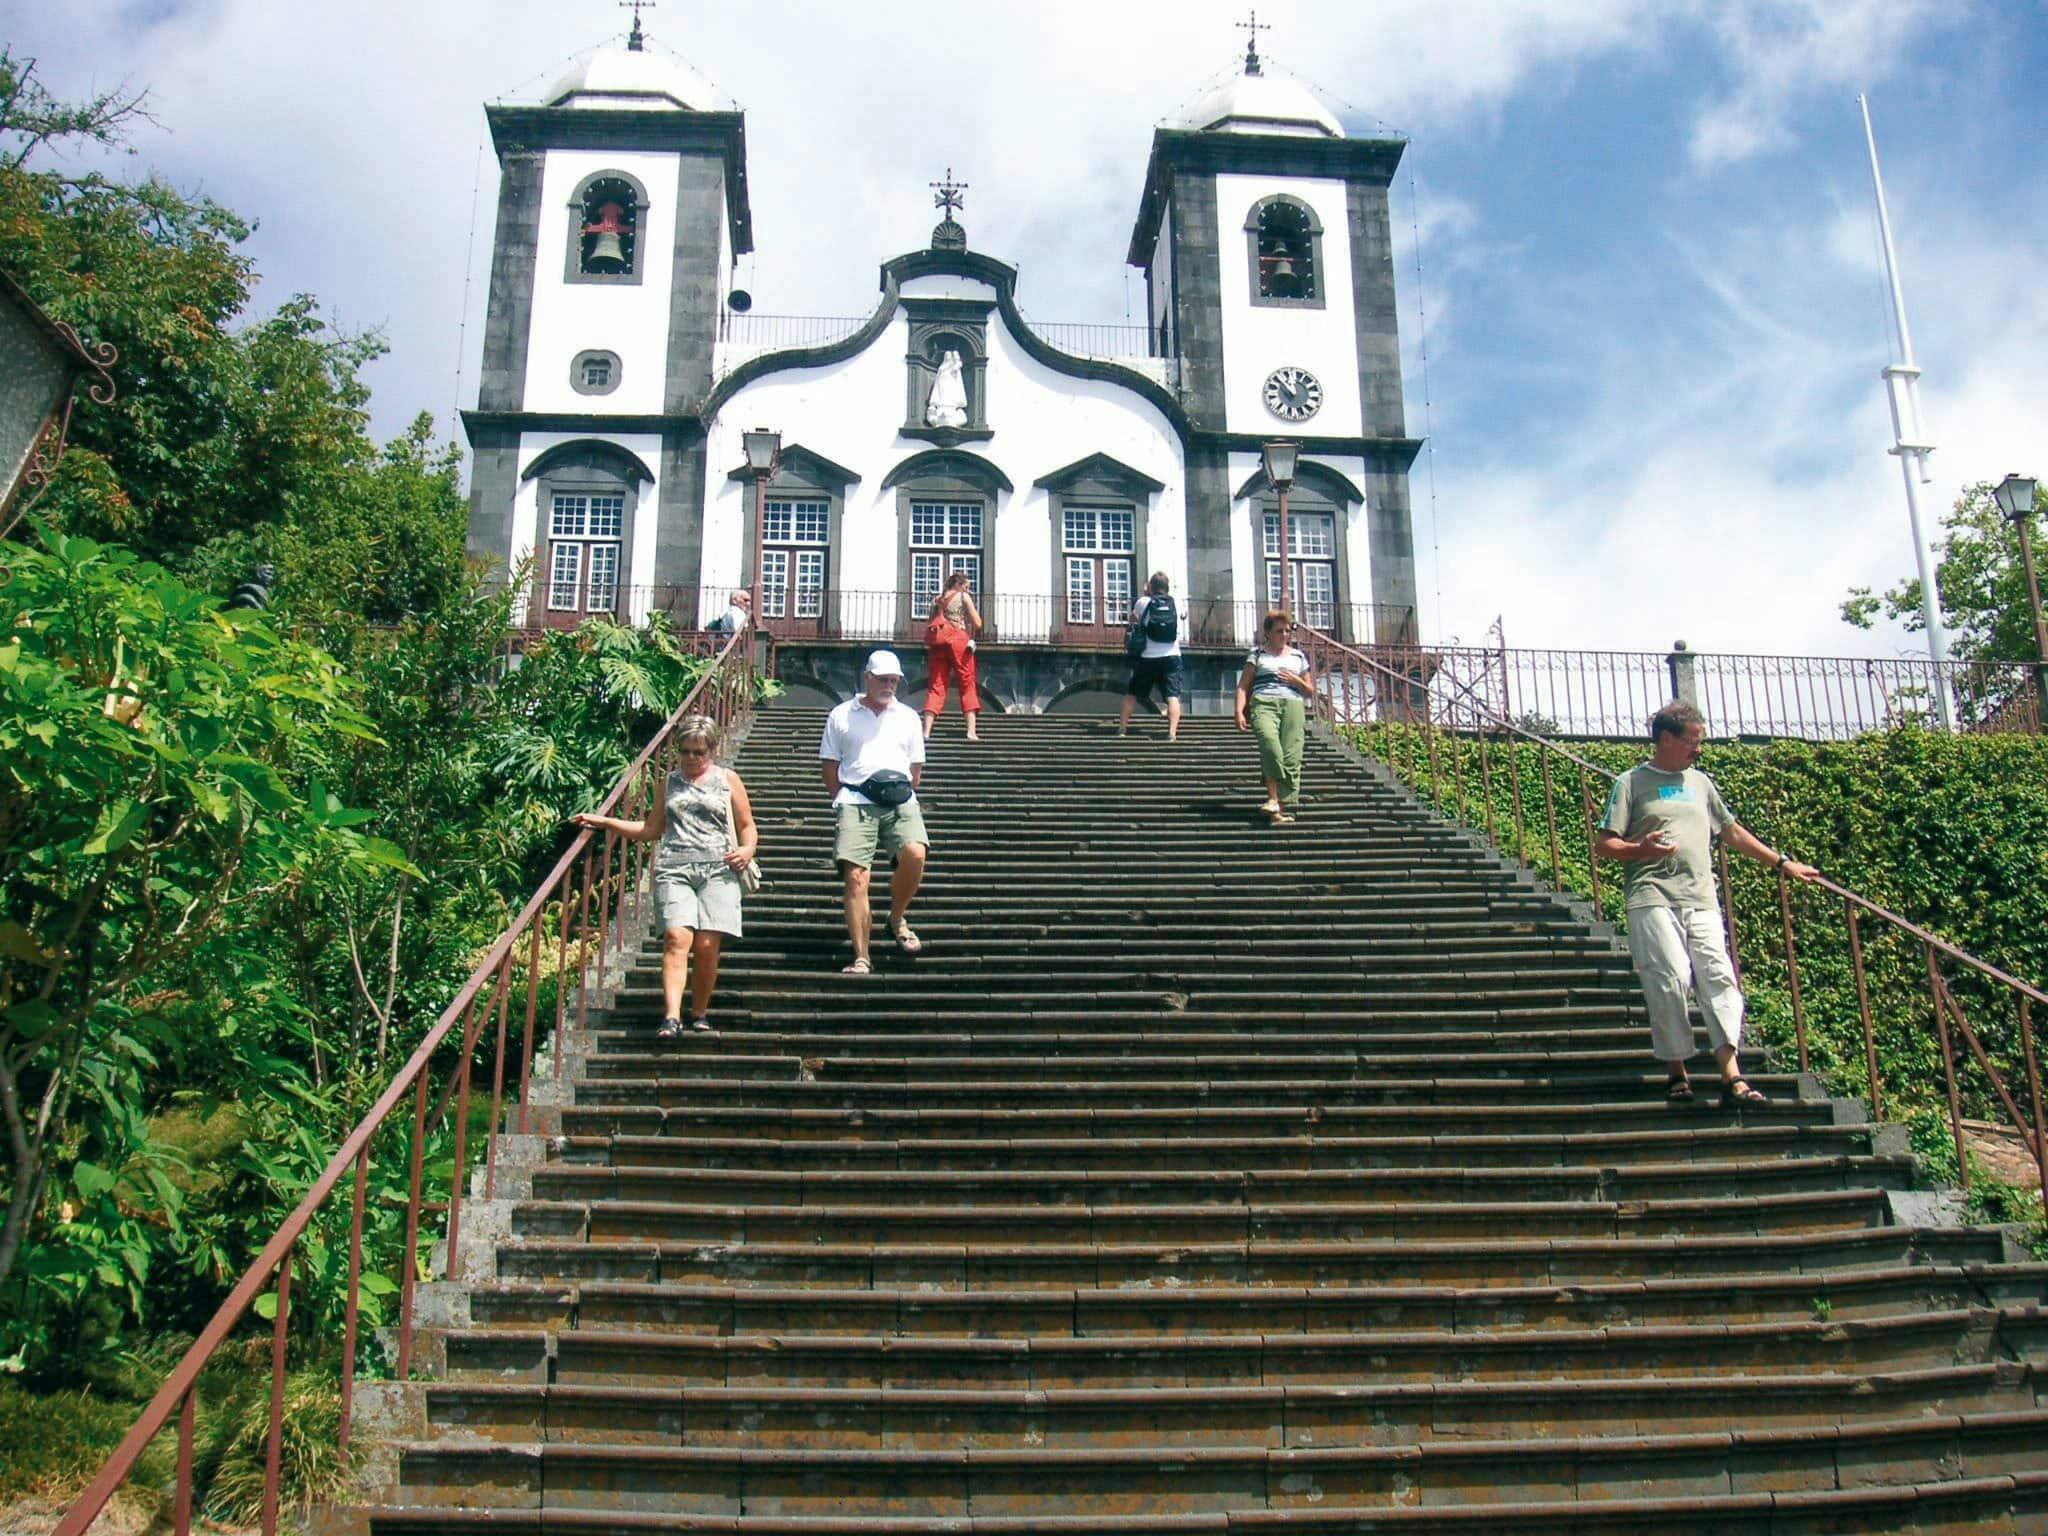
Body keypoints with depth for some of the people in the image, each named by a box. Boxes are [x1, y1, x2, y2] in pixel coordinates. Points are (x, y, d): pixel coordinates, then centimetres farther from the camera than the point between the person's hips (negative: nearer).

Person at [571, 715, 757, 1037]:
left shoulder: (727, 780, 15)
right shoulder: (670, 782, 22)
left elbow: (748, 826, 16)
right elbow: (650, 829, 26)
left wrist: (748, 848, -5)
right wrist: (603, 822, 19)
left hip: (716, 869, -1)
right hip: (674, 869, 1)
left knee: (707, 944, -10)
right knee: (677, 937, -19)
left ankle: (700, 1013, 6)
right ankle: (672, 1016, -27)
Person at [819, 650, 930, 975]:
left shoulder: (908, 717, 19)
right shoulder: (842, 716, 13)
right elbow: (829, 764, 14)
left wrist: (903, 796, 9)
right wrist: (843, 802, 5)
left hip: (900, 801, 1)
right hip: (855, 801, -1)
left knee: (915, 853, -26)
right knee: (855, 877, -12)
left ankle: (897, 918, 2)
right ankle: (861, 958, -9)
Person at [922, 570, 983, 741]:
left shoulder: (937, 599, 18)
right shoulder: (964, 597, 5)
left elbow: (930, 625, 16)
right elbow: (977, 624, -1)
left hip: (936, 644, 4)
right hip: (958, 640, -4)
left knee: (936, 686, 3)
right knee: (968, 684, 1)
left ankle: (926, 731, -9)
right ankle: (971, 731, -8)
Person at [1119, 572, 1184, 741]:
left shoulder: (1143, 602, 1)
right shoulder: (1175, 604, 6)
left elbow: (1133, 618, 19)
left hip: (1147, 657, 0)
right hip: (1171, 657, 0)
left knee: (1131, 693, 15)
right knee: (1173, 696, -6)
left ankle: (1122, 728, 16)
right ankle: (1172, 733, -19)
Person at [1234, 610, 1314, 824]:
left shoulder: (1298, 656, 24)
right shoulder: (1258, 654, 19)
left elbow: (1310, 692, 26)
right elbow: (1243, 686, 12)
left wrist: (1296, 680, 6)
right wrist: (1239, 712, -3)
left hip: (1293, 704, 2)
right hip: (1263, 703, -2)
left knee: (1291, 756, -14)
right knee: (1269, 742, -31)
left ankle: (1285, 807, -15)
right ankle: (1273, 798, -29)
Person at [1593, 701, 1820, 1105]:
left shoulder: (1699, 782, 23)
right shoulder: (1631, 782, 6)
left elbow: (1732, 831, 31)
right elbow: (1603, 845, 1)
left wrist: (1782, 862, 29)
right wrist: (1641, 850, -17)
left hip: (1701, 900, 5)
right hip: (1652, 898, -5)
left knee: (1718, 977, -8)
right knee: (1669, 980, -13)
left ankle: (1732, 1078, -12)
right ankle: (1676, 1072, -2)